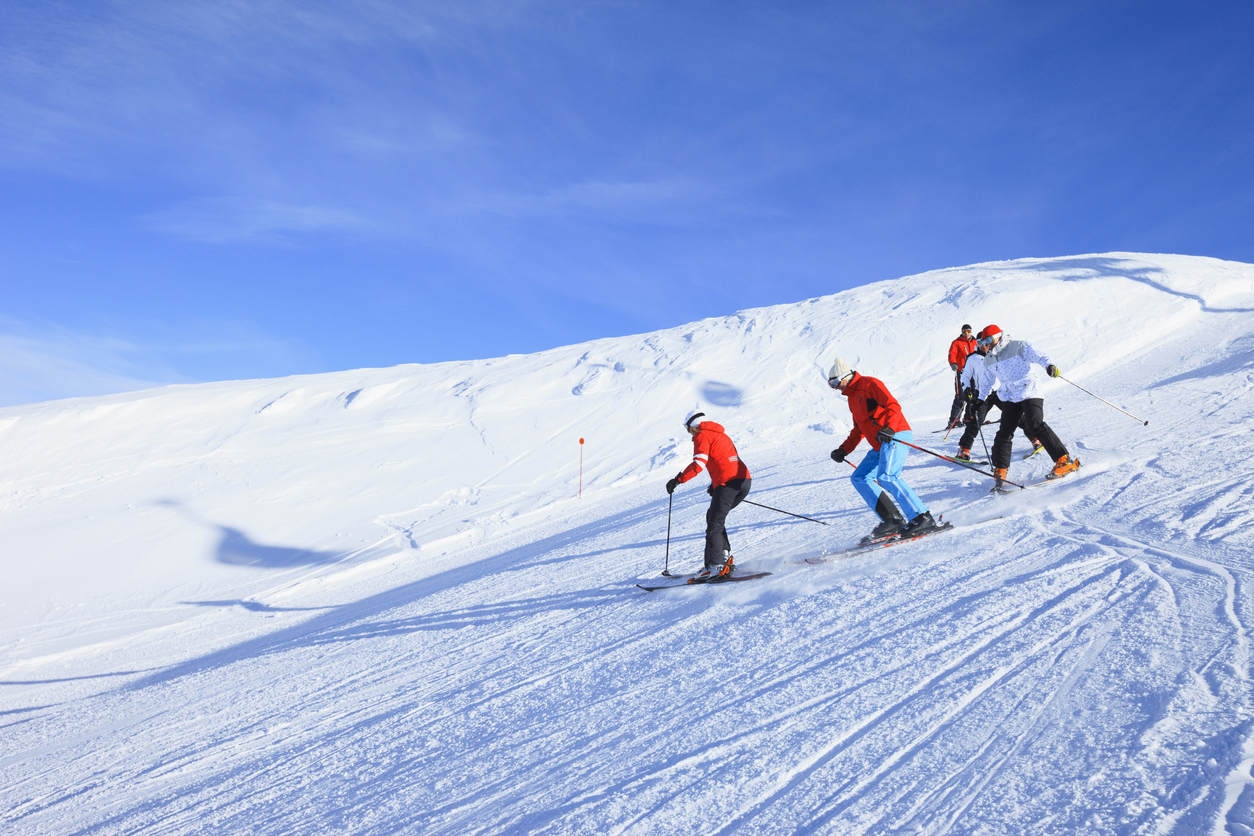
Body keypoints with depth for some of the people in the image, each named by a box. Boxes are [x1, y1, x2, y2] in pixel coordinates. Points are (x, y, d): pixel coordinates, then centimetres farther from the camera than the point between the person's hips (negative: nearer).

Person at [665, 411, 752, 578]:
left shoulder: (702, 436, 2)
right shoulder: (721, 435, 28)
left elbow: (699, 464, -13)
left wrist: (677, 480, -12)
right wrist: (715, 484, 39)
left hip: (727, 483, -9)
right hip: (745, 480, 9)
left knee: (714, 524, -8)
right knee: (714, 516, 21)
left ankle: (715, 565, -19)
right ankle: (725, 555, 14)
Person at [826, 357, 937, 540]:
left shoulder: (870, 384, -3)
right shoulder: (852, 397, 24)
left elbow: (894, 406, -14)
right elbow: (858, 430, 31)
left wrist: (889, 429, -30)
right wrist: (843, 450, 24)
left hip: (895, 437, -10)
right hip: (880, 446, 10)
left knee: (886, 477, -26)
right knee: (859, 478, 2)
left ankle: (923, 518, -24)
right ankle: (892, 519, -7)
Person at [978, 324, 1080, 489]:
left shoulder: (1018, 347, -5)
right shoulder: (988, 361, 15)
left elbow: (1037, 356, -17)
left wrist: (1049, 365, -37)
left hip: (1029, 393, -6)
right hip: (1010, 399, 6)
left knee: (1035, 426, -21)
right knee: (1004, 432, -3)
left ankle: (1065, 461, -18)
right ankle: (1000, 470, 3)